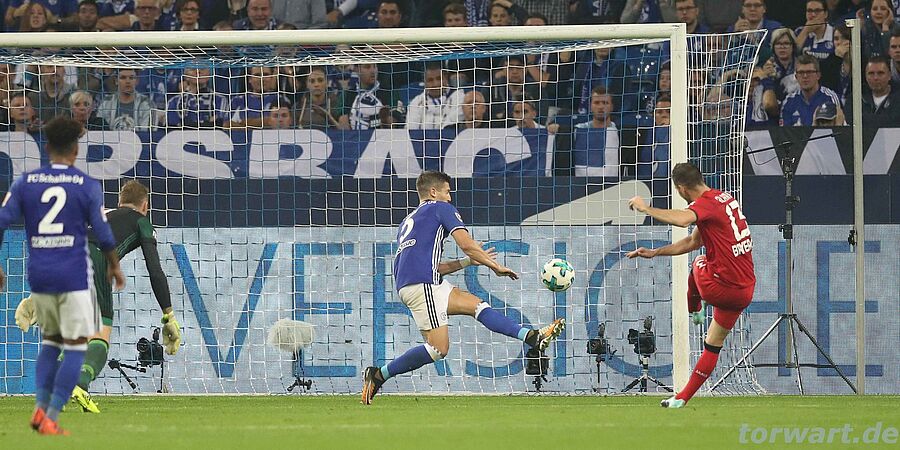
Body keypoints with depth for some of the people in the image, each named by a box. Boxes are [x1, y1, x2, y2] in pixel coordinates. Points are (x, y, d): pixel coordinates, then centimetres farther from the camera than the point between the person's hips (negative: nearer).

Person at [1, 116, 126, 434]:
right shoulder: (87, 186, -3)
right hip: (74, 276, -4)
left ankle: (40, 406, 5)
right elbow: (103, 234, -1)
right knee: (75, 347, 2)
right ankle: (51, 418, -6)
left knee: (50, 341, 21)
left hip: (38, 275, 4)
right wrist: (114, 266, 16)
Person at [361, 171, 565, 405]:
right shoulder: (441, 208, 6)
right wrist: (495, 266, 8)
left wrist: (469, 261, 32)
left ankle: (532, 337, 0)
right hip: (422, 284, -9)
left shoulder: (408, 221, 31)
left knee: (475, 304, 9)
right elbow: (466, 244, -4)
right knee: (438, 348, -12)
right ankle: (379, 375, -9)